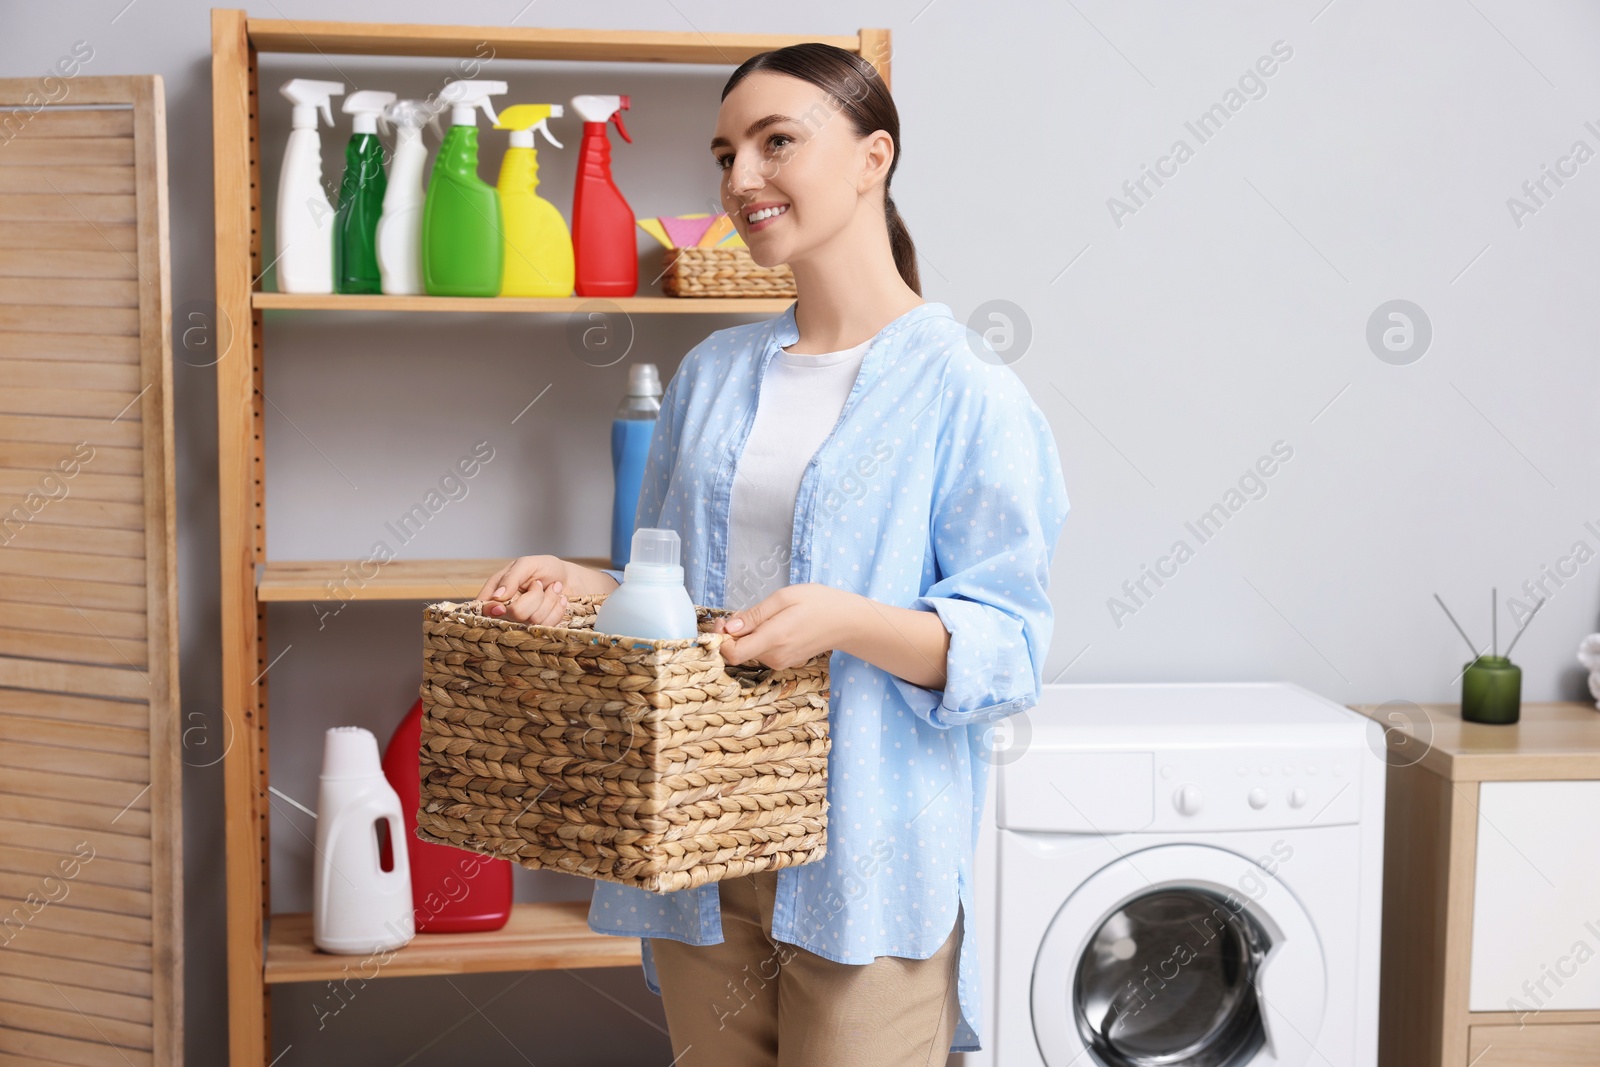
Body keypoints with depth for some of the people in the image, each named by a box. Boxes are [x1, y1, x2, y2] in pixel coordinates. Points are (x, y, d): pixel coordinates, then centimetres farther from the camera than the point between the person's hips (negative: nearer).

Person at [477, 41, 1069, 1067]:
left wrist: (847, 621, -27)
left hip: (865, 859, -5)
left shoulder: (968, 392, -8)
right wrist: (580, 586, 0)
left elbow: (1008, 646, -12)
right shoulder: (713, 373, 11)